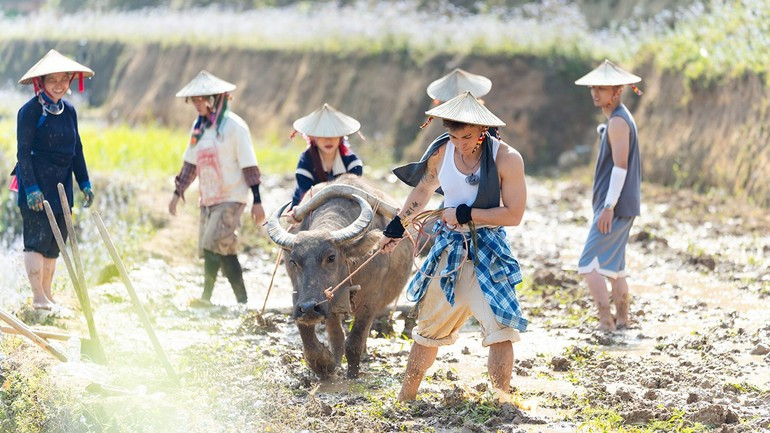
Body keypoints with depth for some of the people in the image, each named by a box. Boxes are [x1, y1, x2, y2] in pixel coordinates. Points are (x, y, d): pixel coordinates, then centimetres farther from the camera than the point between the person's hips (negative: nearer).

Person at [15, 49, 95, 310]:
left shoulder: (68, 111, 10)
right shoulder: (30, 111, -9)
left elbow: (76, 150, 16)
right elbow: (23, 152, -12)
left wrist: (85, 183, 11)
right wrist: (31, 188, -18)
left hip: (61, 185, 7)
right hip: (36, 183, -7)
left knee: (54, 243, 7)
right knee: (37, 239, -9)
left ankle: (47, 294, 12)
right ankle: (38, 297, -10)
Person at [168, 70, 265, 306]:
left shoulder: (234, 126, -9)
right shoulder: (199, 126, 11)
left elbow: (249, 165, -10)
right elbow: (191, 163, 20)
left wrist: (257, 201, -12)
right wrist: (178, 193, 16)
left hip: (231, 199, -7)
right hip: (207, 199, 7)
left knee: (213, 246, -18)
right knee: (225, 251, 8)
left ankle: (206, 296, -17)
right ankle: (242, 300, 14)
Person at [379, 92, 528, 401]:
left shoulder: (506, 158, -16)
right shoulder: (441, 152, -3)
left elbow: (514, 214, -17)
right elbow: (422, 191, 16)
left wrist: (466, 214, -18)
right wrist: (396, 228, 23)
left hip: (487, 251, -4)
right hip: (448, 250, 4)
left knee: (500, 328, -17)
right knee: (429, 327, 13)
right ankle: (406, 397, 25)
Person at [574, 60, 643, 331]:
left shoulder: (618, 122, -15)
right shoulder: (620, 120, 17)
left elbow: (620, 166, -21)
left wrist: (608, 207, -23)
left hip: (614, 208, -10)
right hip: (623, 208, 10)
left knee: (588, 264, -10)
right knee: (613, 266, 15)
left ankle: (606, 319, -13)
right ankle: (622, 318, 17)